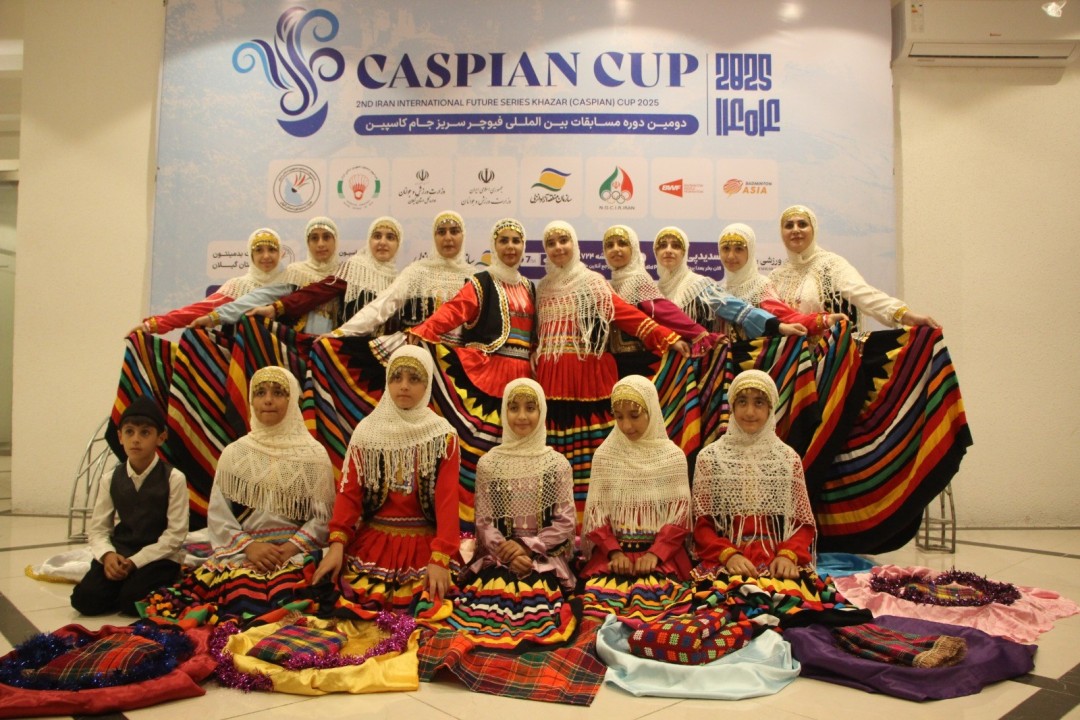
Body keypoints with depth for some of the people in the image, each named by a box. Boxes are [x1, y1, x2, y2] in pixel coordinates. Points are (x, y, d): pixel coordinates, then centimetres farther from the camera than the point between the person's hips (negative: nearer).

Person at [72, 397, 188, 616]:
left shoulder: (174, 478, -10)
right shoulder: (112, 478, 4)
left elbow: (175, 534, -12)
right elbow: (97, 528, 4)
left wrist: (136, 561, -18)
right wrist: (107, 554, -17)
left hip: (159, 556, -4)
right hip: (119, 554, 4)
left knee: (133, 601, -26)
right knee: (84, 599, -14)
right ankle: (124, 582, 13)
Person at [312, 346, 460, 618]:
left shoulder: (443, 435, -1)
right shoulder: (366, 431, 4)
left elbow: (448, 500, -10)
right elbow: (349, 491, -2)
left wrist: (440, 557, -21)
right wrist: (337, 544, -17)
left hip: (423, 546, -1)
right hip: (371, 543, 1)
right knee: (356, 607, -15)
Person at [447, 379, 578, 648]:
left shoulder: (557, 464, 4)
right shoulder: (488, 463, 5)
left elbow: (565, 522, 0)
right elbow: (483, 522, 2)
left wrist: (526, 546, -13)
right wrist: (508, 552, -16)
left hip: (544, 556, 0)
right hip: (497, 555, 1)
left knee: (536, 593, -31)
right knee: (494, 591, -31)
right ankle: (492, 640, -10)